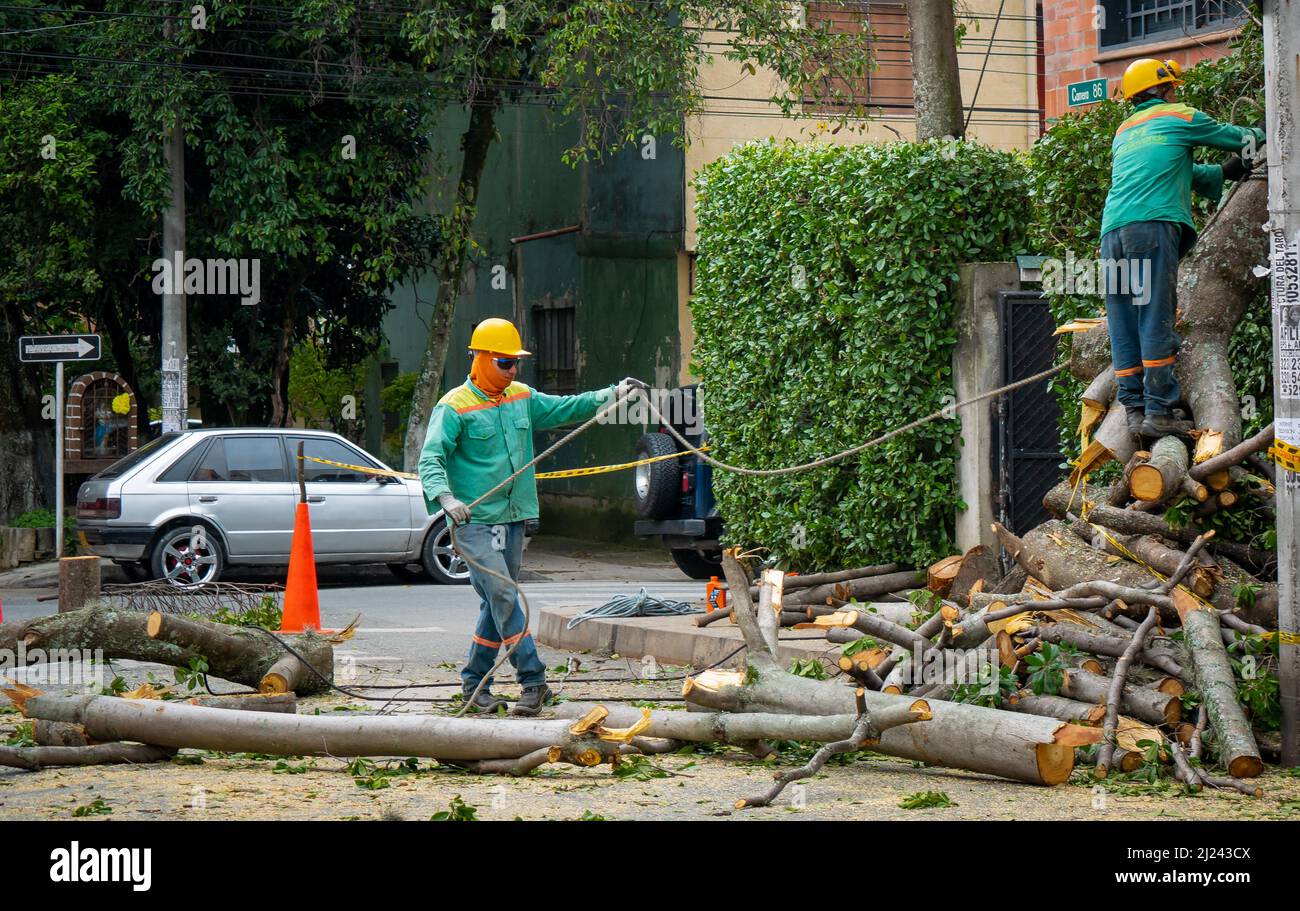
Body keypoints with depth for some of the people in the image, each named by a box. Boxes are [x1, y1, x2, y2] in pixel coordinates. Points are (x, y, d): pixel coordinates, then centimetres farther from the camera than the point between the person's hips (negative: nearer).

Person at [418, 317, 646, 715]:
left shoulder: (522, 398, 11)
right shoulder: (454, 407, -10)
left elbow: (565, 409, 20)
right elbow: (430, 459, -17)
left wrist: (612, 394, 8)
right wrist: (446, 497, -35)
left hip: (513, 518, 7)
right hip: (474, 521, -7)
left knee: (497, 603, 10)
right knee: (504, 598, -14)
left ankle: (475, 683, 19)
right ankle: (533, 682, -12)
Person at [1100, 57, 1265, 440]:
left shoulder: (1123, 133, 29)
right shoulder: (1179, 117, 11)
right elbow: (1237, 138, 23)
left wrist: (1222, 173, 41)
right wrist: (1262, 135, 44)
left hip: (1112, 233, 6)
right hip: (1152, 226, -6)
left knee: (1123, 328, 4)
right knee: (1156, 322, -9)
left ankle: (1134, 410, 0)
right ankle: (1159, 412, -12)